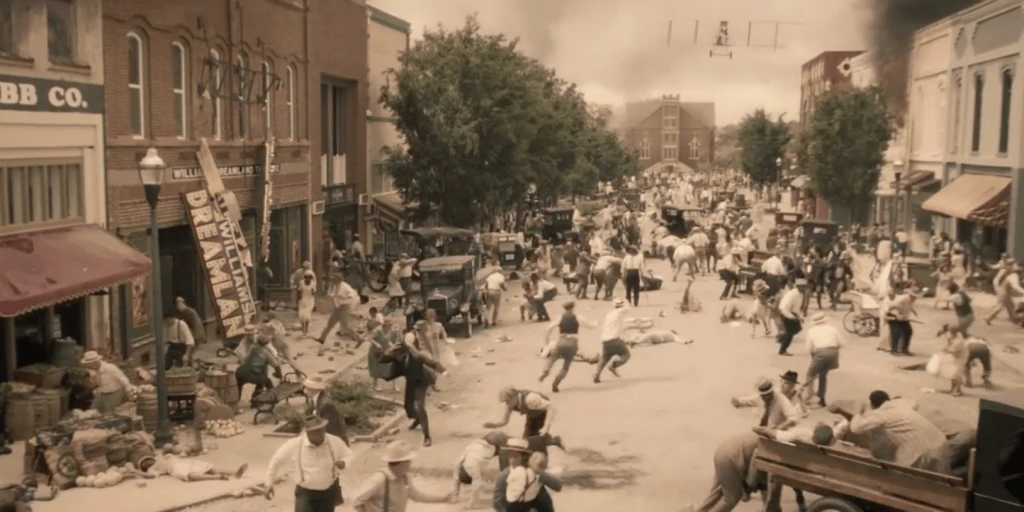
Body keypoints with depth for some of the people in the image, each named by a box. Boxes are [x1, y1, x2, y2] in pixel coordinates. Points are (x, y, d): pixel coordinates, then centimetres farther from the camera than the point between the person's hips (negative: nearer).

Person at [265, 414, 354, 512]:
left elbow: (349, 454, 3)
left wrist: (343, 463, -21)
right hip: (305, 493, -2)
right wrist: (269, 483, 1)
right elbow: (276, 461, -4)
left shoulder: (334, 442, -15)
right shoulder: (294, 445, -20)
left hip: (329, 492, 2)